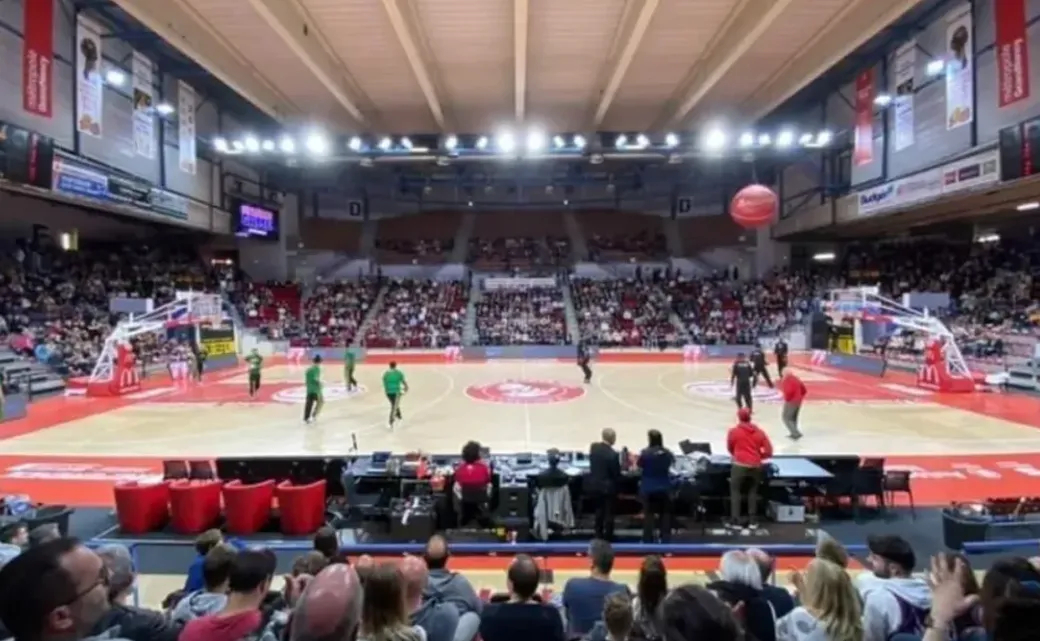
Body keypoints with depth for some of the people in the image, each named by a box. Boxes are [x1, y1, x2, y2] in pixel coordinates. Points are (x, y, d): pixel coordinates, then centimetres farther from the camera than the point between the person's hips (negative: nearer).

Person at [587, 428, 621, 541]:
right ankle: (607, 537, 15)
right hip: (607, 487, -6)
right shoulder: (613, 454, -23)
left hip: (594, 485, 6)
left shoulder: (593, 447, -6)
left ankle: (598, 535, 28)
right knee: (608, 513, 9)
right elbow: (616, 474, -13)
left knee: (599, 511, 21)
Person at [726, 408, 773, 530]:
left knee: (735, 491, 7)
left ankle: (735, 521, 2)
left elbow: (730, 448, 11)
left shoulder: (734, 431, -3)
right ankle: (752, 521, 17)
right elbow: (769, 451, 3)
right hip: (755, 466, 3)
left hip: (740, 465, -3)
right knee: (753, 492, 17)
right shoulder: (759, 432, 3)